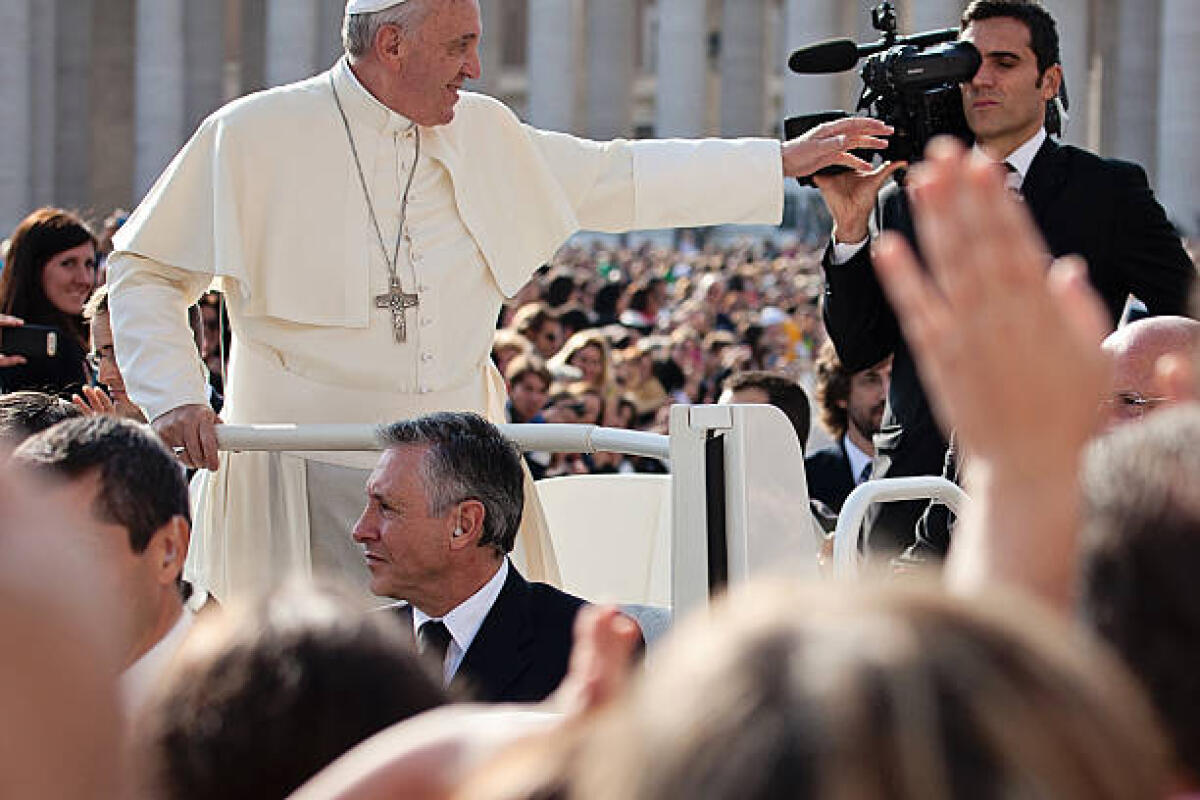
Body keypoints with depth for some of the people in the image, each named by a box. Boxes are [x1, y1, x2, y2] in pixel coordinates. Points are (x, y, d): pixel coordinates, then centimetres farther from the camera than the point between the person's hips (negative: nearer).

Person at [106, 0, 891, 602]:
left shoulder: (483, 136, 11)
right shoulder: (254, 136, -4)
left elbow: (616, 180, 20)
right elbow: (144, 272, 3)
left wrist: (783, 162, 20)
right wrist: (175, 397, -11)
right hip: (312, 481, -5)